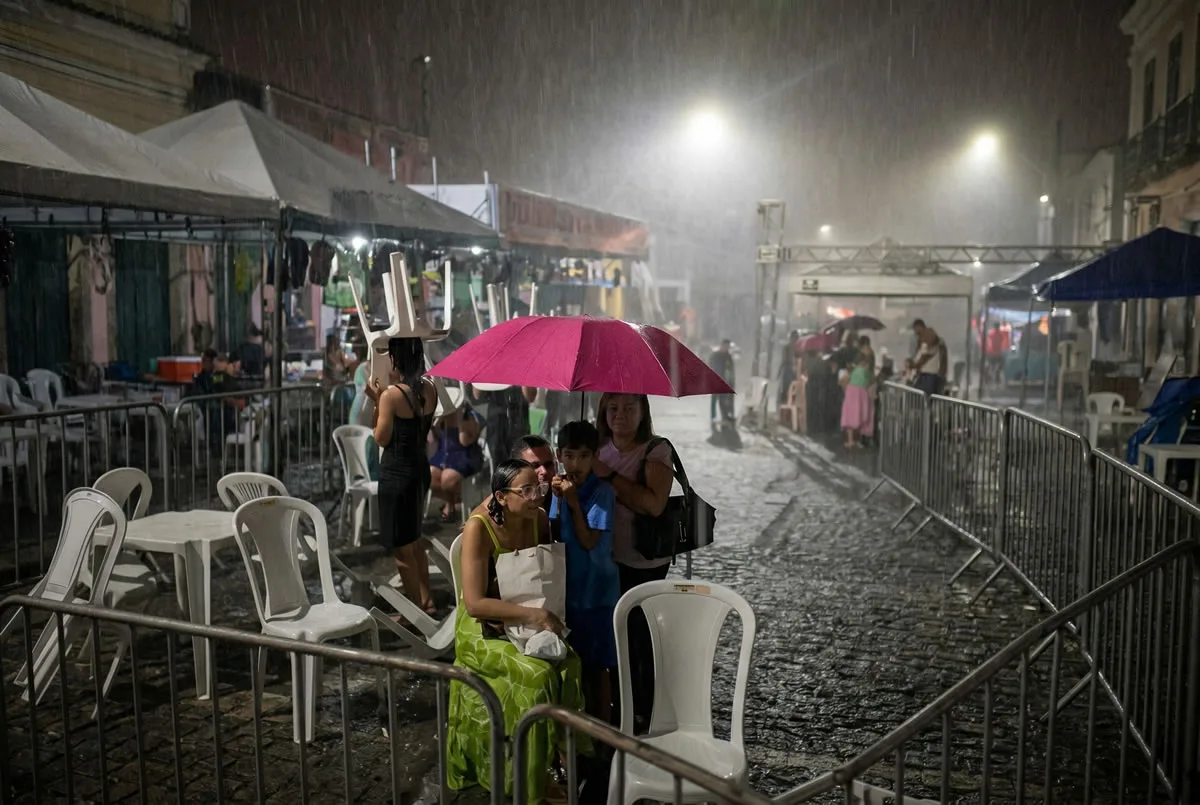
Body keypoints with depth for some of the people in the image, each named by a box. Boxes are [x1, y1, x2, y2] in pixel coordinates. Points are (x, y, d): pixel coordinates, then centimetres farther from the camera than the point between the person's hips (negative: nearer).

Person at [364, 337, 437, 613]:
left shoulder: (391, 394, -20)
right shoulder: (429, 389, 1)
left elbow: (381, 438, -12)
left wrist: (377, 400, -5)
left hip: (397, 473, -8)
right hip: (420, 468, 8)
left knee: (401, 547, 5)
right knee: (413, 540, 25)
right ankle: (426, 599, 35)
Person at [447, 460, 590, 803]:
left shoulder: (539, 519, -5)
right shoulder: (479, 528, -20)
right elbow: (474, 603, -24)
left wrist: (547, 614, -7)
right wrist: (530, 614, -29)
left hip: (527, 624, 5)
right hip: (482, 631, -5)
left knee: (570, 665, -23)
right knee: (539, 674, -27)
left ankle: (558, 755, -6)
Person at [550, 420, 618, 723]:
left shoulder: (602, 492, -15)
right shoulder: (561, 488, 1)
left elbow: (588, 541, -18)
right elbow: (553, 535, 1)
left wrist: (573, 501, -21)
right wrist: (558, 500, -13)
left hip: (596, 588, -5)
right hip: (569, 584, 5)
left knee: (598, 664, 5)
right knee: (577, 660, 17)